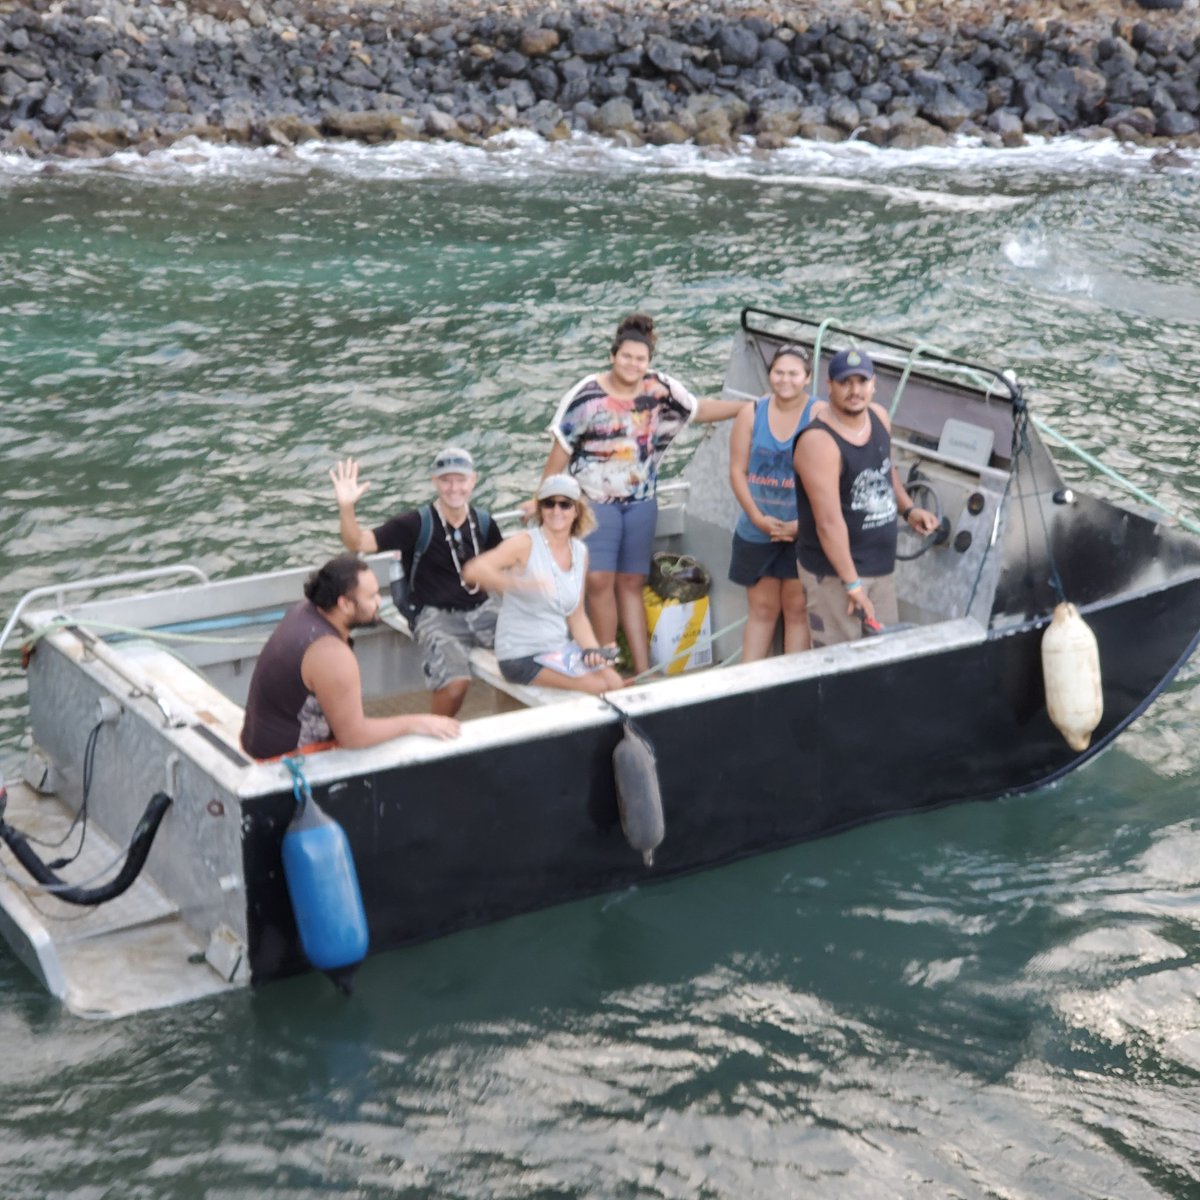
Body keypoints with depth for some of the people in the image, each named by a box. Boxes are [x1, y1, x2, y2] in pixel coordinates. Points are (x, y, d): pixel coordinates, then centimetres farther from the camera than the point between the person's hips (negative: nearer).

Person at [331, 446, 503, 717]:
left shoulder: (483, 522, 6)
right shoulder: (417, 523, -8)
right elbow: (359, 543, -15)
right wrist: (346, 507, -32)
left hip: (481, 610, 5)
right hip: (436, 616, -5)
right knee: (455, 684, -30)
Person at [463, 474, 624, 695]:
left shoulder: (580, 552, 7)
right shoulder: (526, 544, -12)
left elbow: (577, 616, 11)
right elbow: (473, 569, -28)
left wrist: (592, 649, -8)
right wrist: (519, 583, -44)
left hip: (561, 648, 6)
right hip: (523, 655, -6)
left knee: (616, 684, -11)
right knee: (597, 687, -20)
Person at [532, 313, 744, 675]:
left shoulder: (660, 388, -3)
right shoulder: (587, 396, -11)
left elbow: (701, 409, 9)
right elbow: (561, 451, -7)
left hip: (640, 502, 3)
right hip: (595, 501, -3)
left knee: (631, 584, 7)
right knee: (599, 580, -14)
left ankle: (643, 671, 6)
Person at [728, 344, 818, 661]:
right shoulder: (751, 413, 0)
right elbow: (738, 471, -1)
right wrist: (757, 517, -10)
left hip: (802, 532, -3)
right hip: (756, 532, 3)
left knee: (797, 609, 5)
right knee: (761, 609, 12)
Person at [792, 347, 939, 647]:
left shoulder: (879, 416, 3)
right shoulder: (819, 441, -23)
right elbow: (829, 521, -23)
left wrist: (908, 509, 8)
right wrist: (852, 583, -21)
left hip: (880, 566, 8)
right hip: (833, 571, -8)